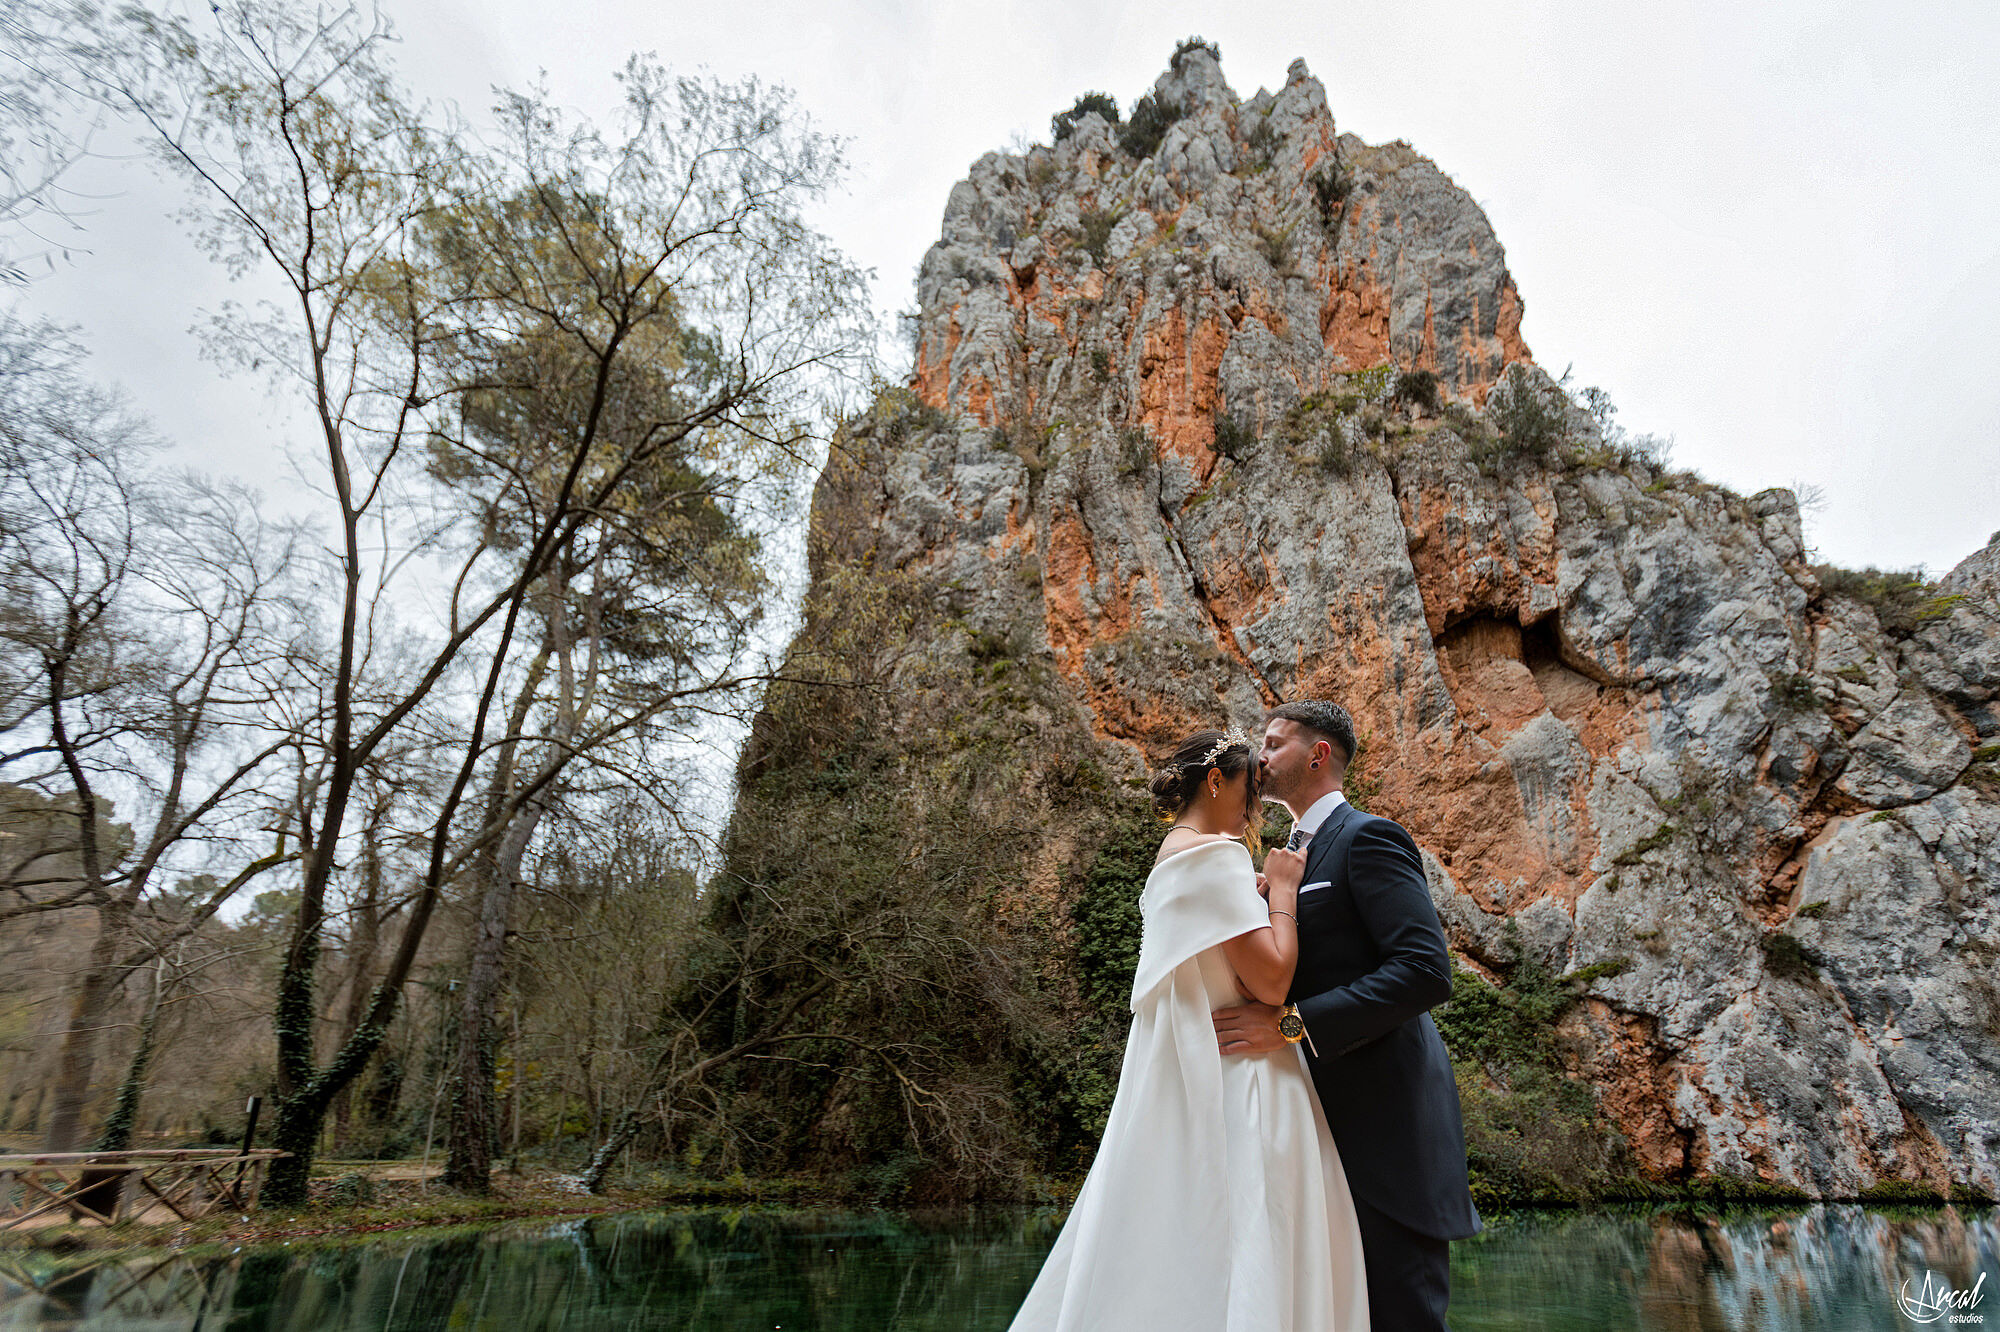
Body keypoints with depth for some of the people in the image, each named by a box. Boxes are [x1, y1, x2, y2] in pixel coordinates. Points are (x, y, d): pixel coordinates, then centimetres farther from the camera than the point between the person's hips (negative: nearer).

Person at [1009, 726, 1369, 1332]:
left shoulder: (1174, 854, 17)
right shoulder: (1215, 853, -13)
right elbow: (1271, 978, -19)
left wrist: (1261, 893, 17)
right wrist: (1282, 889, -6)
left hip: (1187, 1081, 10)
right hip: (1230, 1084, -10)